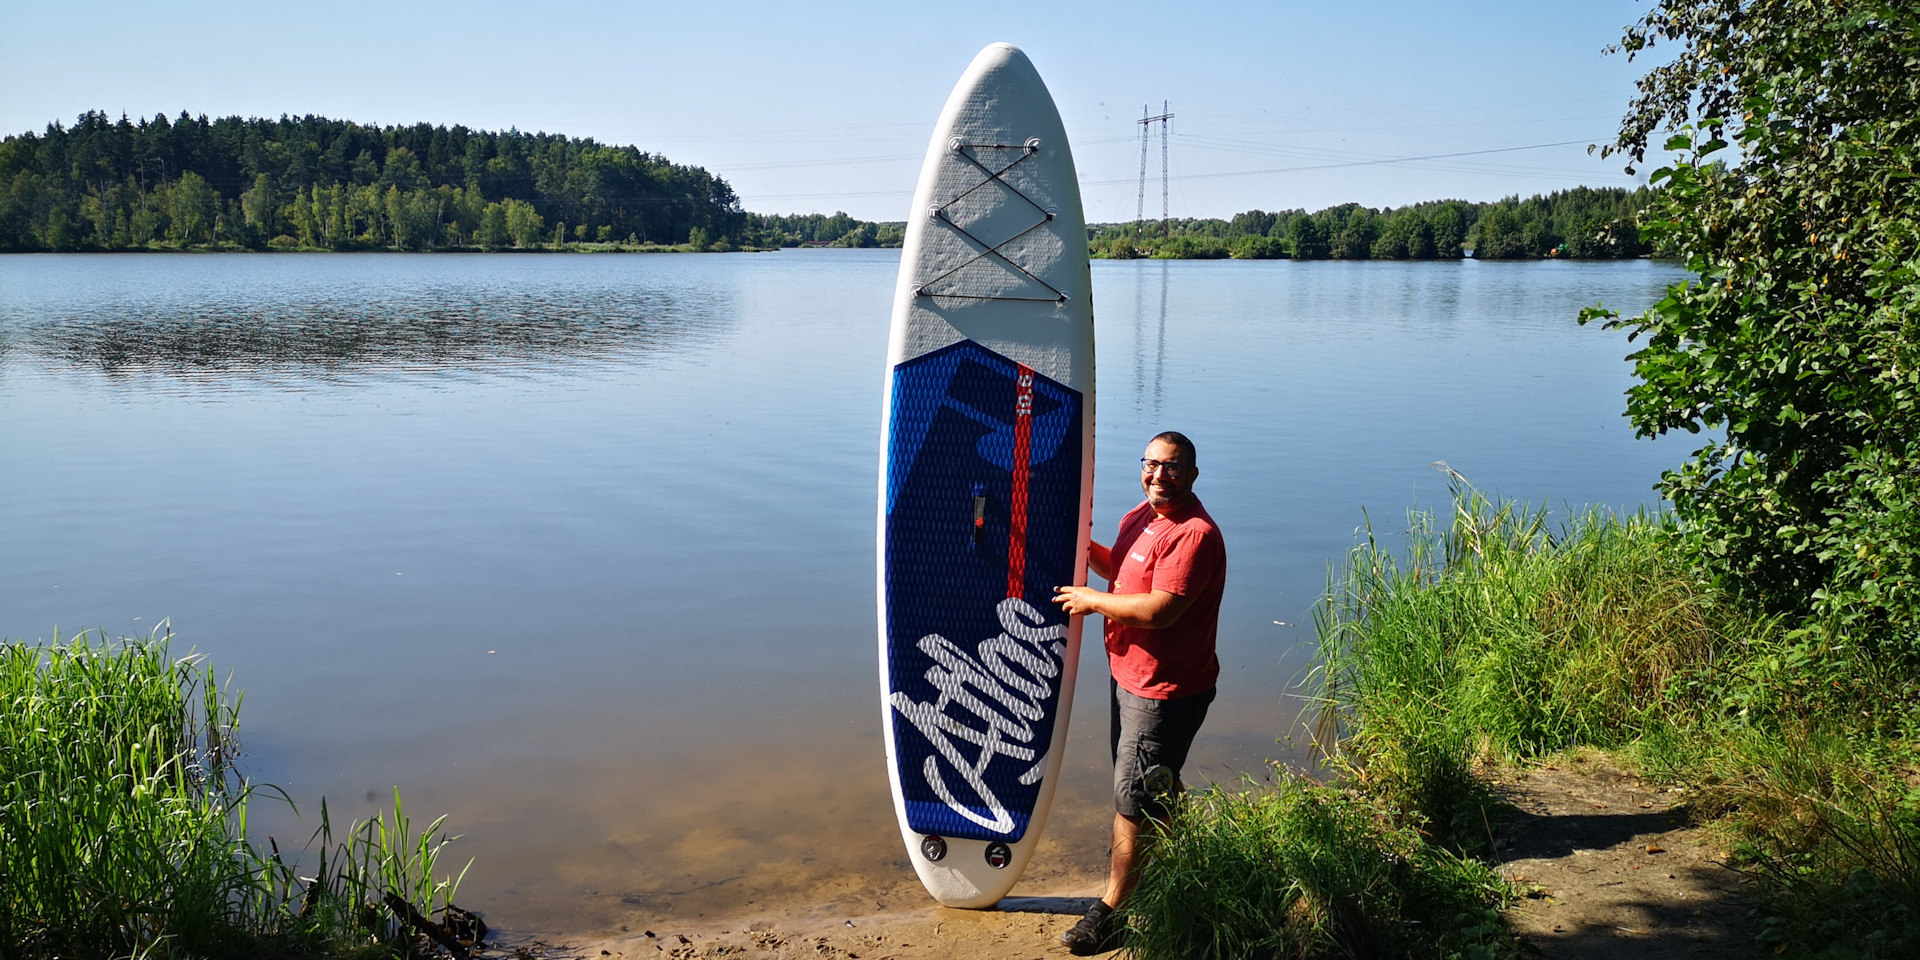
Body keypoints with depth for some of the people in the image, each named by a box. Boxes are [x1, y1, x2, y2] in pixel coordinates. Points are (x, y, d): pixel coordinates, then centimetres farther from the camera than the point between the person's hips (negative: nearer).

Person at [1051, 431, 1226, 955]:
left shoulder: (1195, 533, -23)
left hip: (1165, 690, -10)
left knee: (1132, 798, -3)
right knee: (1157, 785, 24)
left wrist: (1091, 599, -19)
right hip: (1128, 675, 10)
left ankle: (1111, 910, 9)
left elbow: (1160, 609, -31)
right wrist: (1083, 545, 8)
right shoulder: (1139, 517, 7)